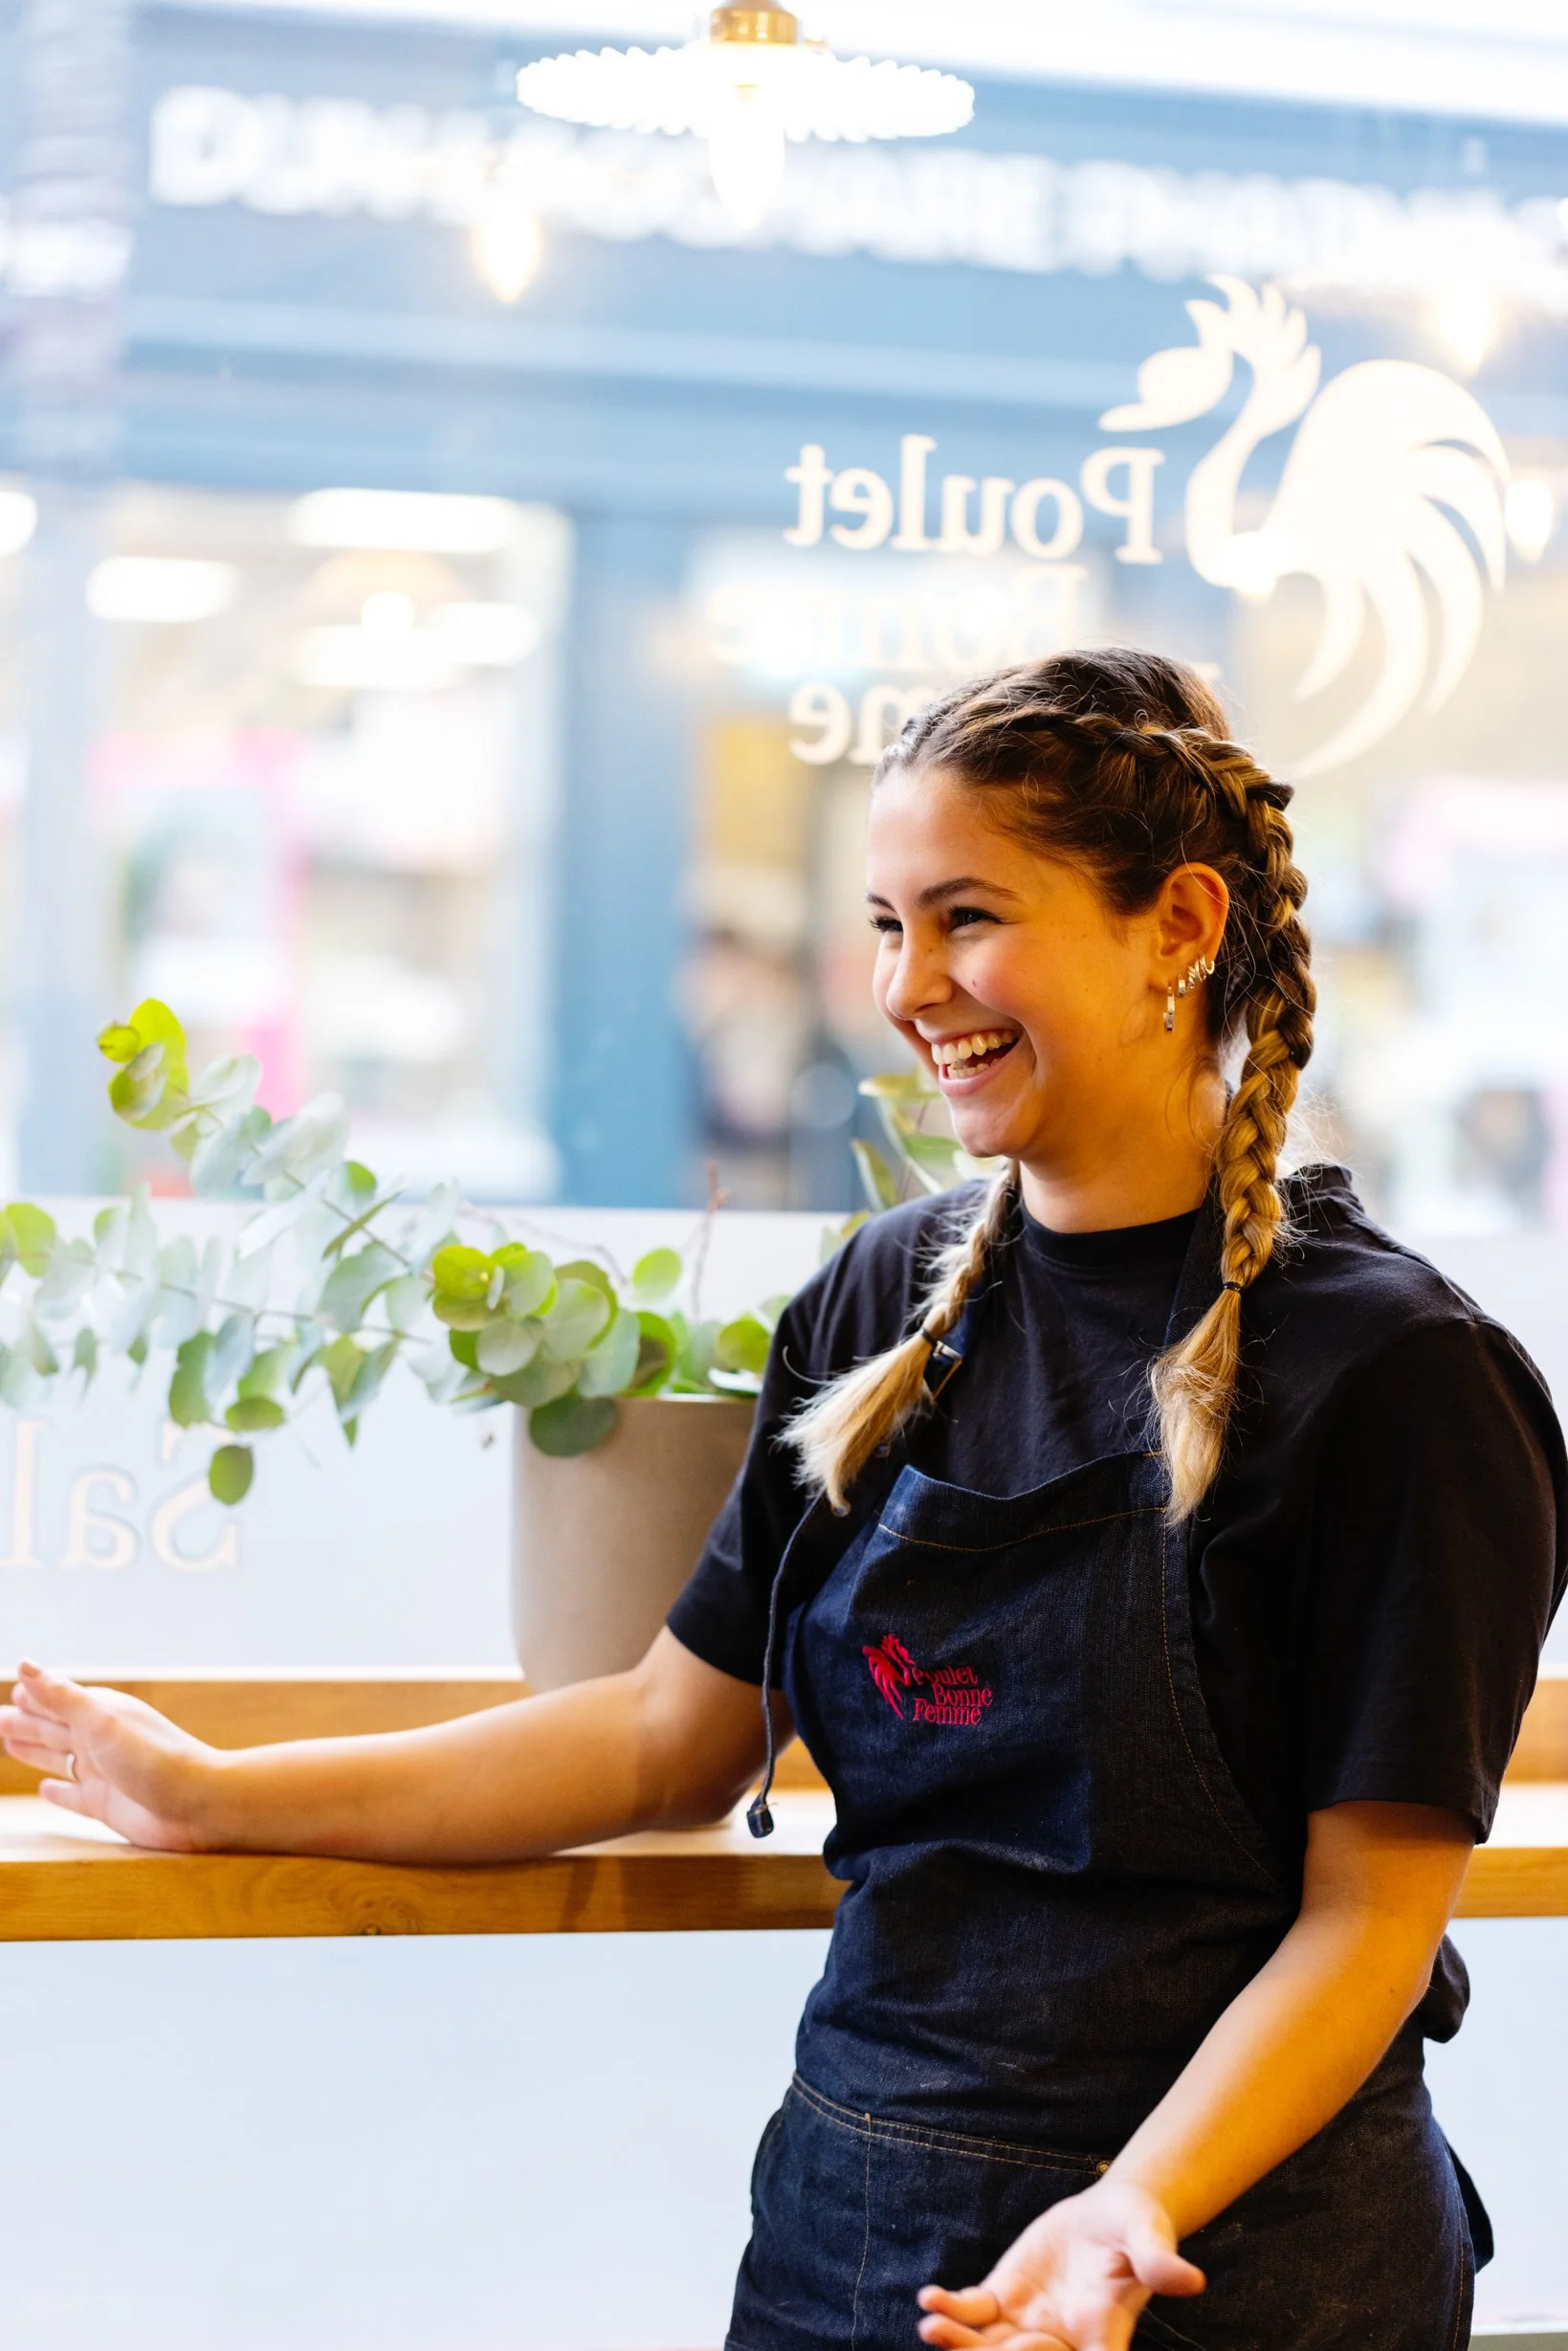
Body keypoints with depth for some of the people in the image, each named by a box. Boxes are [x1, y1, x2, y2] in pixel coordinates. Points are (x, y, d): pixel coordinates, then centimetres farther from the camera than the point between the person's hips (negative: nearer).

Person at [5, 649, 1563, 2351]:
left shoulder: (1394, 1371, -12)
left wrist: (1134, 2211, -28)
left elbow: (1371, 1913, -13)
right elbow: (679, 1736, 10)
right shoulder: (883, 1304, 5)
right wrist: (218, 1798, 7)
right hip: (847, 2213, 6)